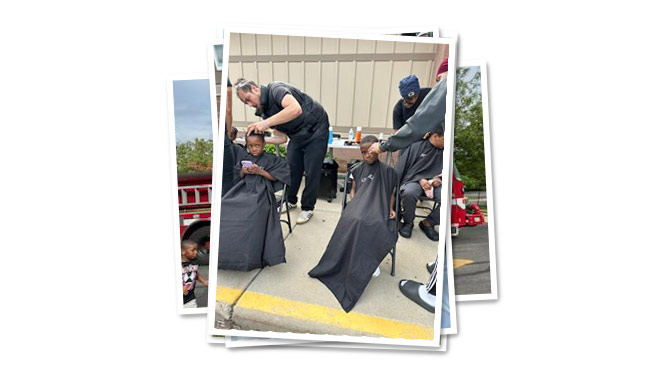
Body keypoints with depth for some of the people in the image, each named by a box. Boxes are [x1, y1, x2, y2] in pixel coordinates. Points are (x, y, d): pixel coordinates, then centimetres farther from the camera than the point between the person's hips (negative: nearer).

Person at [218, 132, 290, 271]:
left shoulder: (270, 159, 4)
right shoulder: (244, 157, 18)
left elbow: (275, 177, -2)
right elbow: (238, 177, 20)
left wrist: (260, 171, -10)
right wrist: (243, 172, -2)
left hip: (261, 192, -5)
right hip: (244, 189, 5)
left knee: (253, 213, -33)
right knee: (224, 206, -19)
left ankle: (251, 257, -20)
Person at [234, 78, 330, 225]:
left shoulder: (275, 89, -22)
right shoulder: (264, 110, 2)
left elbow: (296, 109, -42)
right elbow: (281, 137, 1)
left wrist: (266, 123, -41)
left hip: (316, 129, -8)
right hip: (297, 136, 8)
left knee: (311, 172, -3)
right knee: (291, 169, 9)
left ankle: (308, 208, 14)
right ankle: (291, 201, 31)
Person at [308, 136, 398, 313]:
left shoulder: (386, 170, 8)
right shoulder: (358, 169, 15)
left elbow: (391, 192, 13)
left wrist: (391, 209, 0)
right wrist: (353, 205, 2)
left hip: (378, 209, -1)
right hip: (359, 207, 2)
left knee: (377, 226, -34)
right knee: (353, 220, -32)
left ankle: (371, 260, -12)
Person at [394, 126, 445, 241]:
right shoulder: (416, 146, 0)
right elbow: (403, 167, -1)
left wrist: (438, 180, -6)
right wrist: (420, 179, -13)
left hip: (435, 183, 4)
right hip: (414, 180, -3)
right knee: (409, 193, -38)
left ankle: (427, 223, 0)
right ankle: (408, 222, -6)